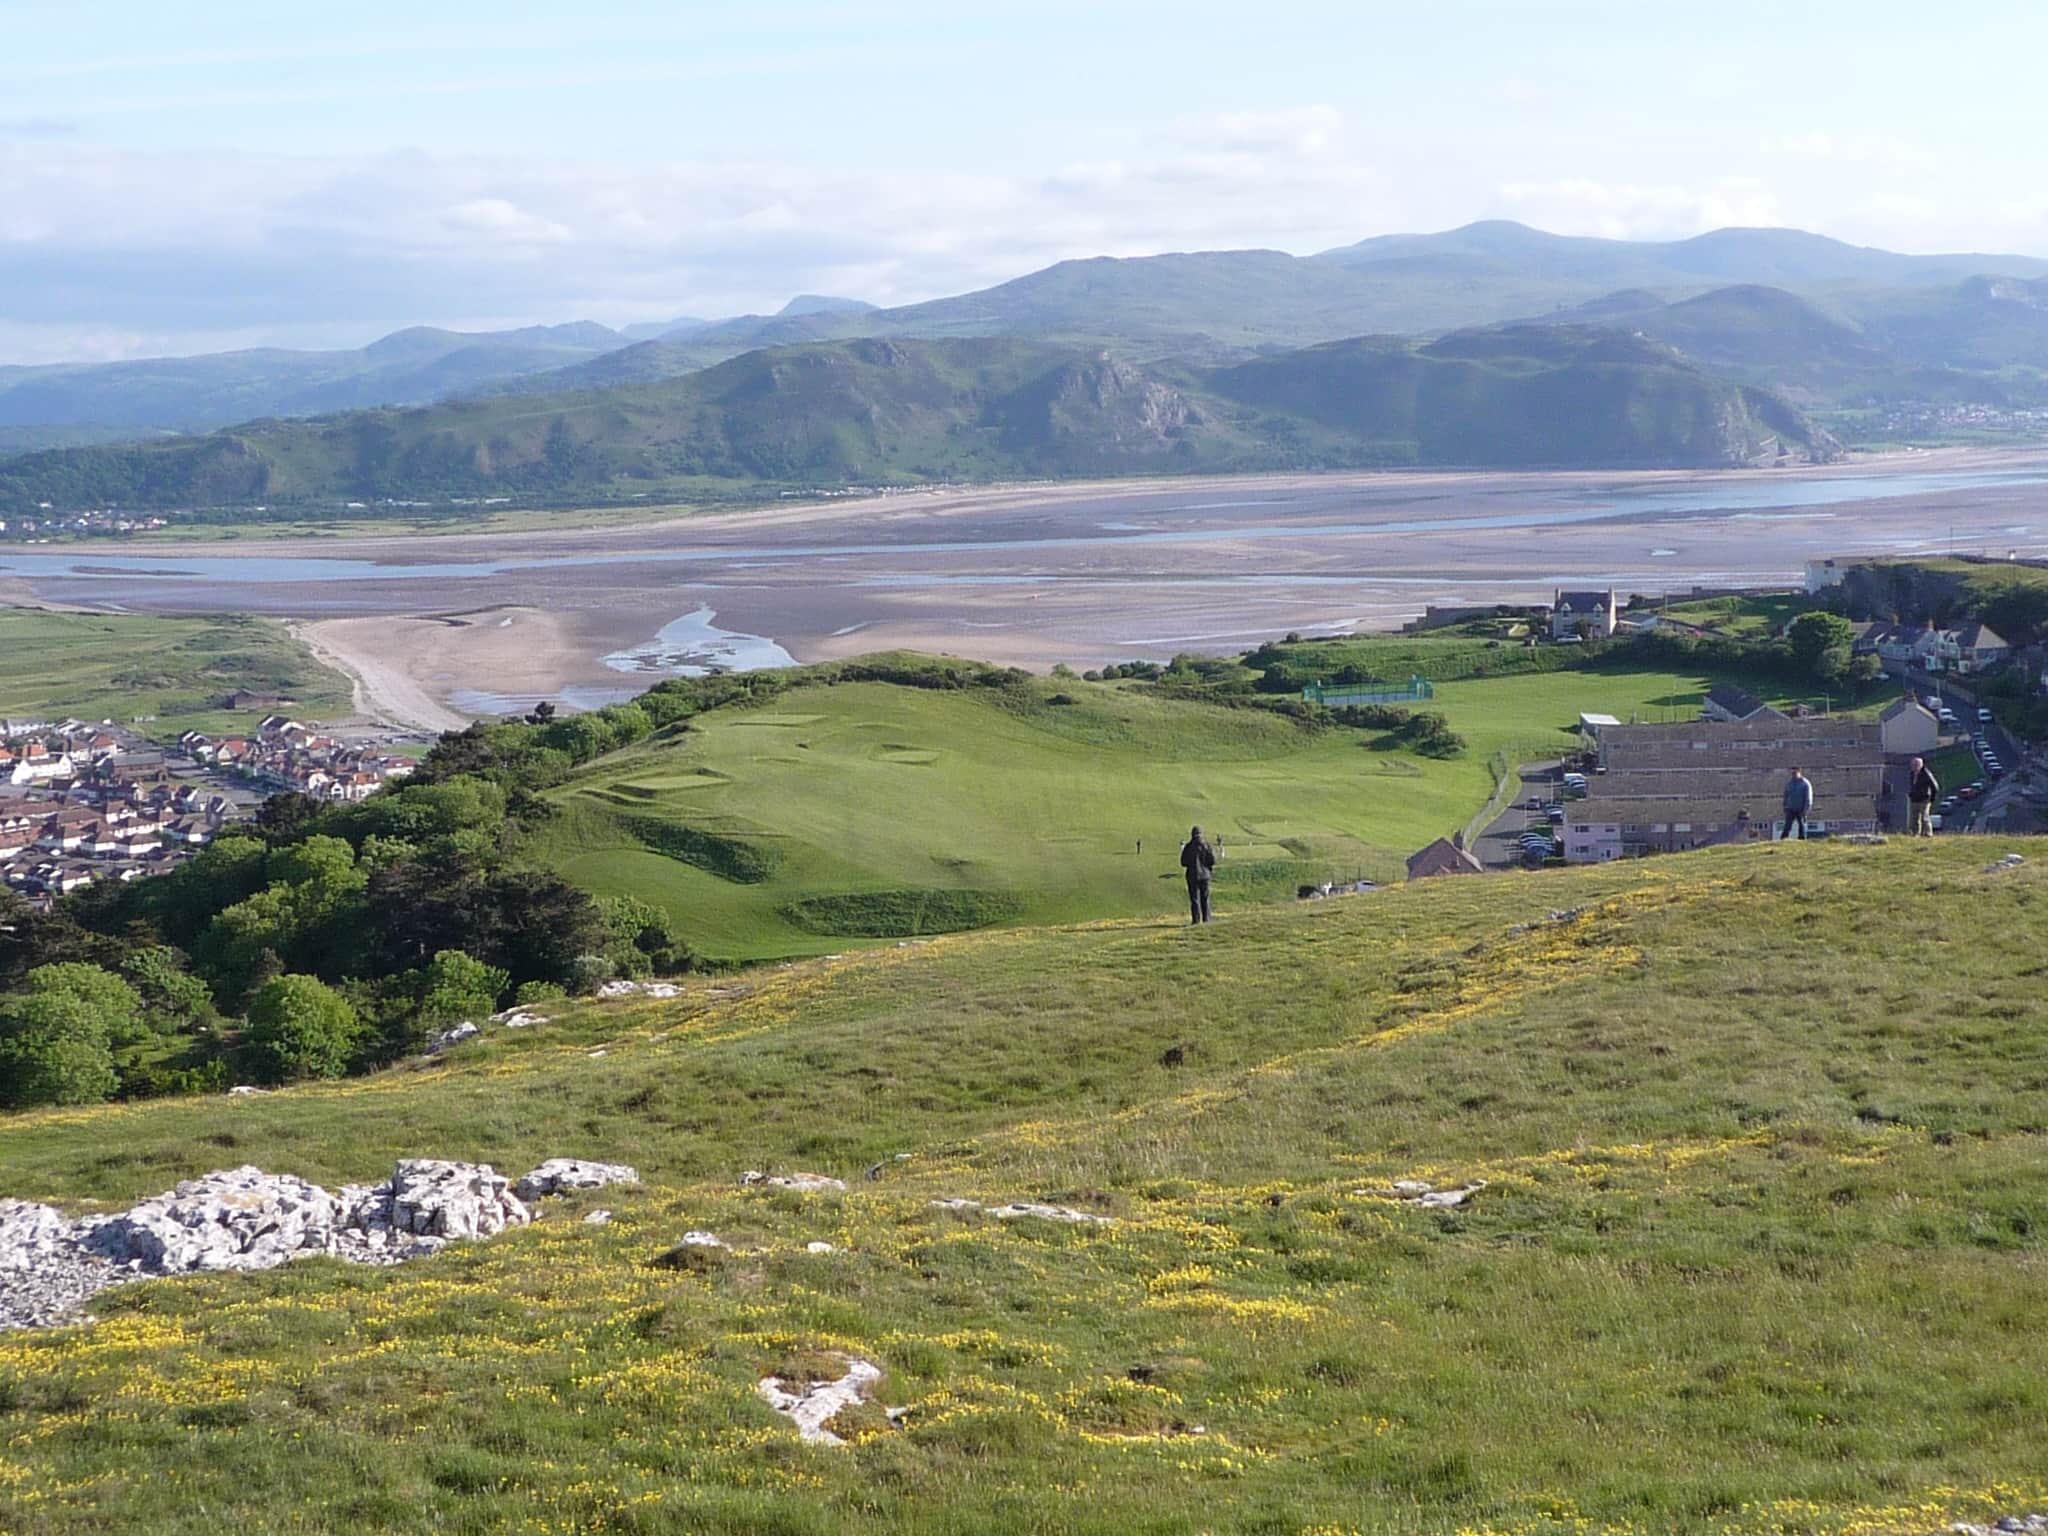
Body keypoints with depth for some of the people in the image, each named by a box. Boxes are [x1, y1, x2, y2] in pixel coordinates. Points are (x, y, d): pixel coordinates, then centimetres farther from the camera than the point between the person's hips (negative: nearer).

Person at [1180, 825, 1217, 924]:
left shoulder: (1188, 847, -7)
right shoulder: (1206, 846, -4)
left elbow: (1183, 863, -4)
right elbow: (1212, 861, -7)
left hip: (1193, 875, -2)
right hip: (1204, 874, 2)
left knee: (1194, 898, 2)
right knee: (1205, 898, 11)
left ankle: (1196, 919, -2)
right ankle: (1206, 919, 10)